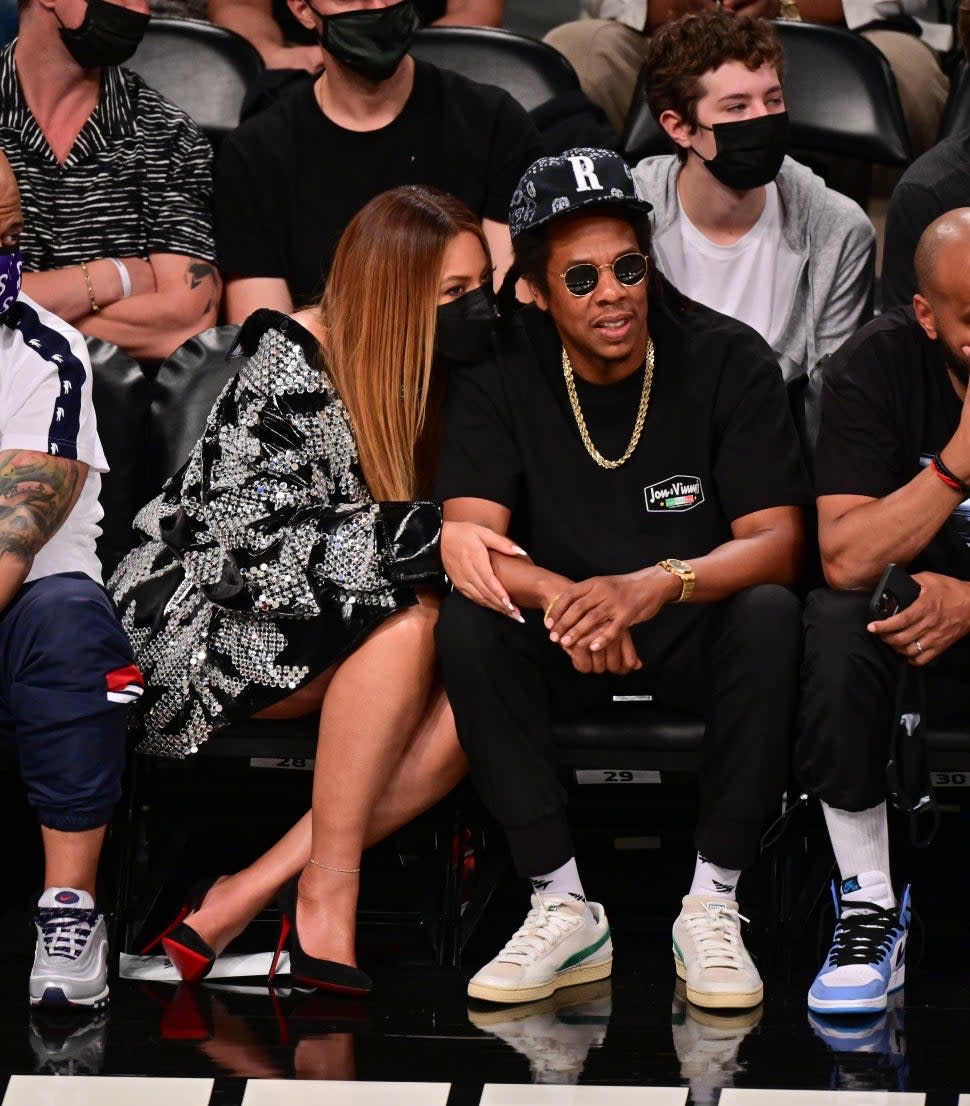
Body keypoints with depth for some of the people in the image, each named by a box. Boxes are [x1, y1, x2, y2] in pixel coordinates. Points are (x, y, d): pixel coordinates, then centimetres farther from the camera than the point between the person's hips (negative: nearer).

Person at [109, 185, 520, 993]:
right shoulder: (289, 370, -16)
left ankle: (250, 896, -24)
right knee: (409, 618, -33)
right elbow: (256, 540, -25)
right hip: (204, 632, -7)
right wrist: (427, 534, -33)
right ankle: (326, 896, -26)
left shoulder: (437, 380, 6)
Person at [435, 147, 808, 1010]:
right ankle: (563, 907, -24)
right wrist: (559, 599, -39)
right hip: (564, 654, 1)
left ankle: (713, 905, -25)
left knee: (769, 614, -32)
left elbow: (778, 541, -17)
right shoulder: (498, 377, -6)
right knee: (468, 618, -28)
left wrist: (656, 585, -38)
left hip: (695, 643, -1)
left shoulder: (729, 360, -10)